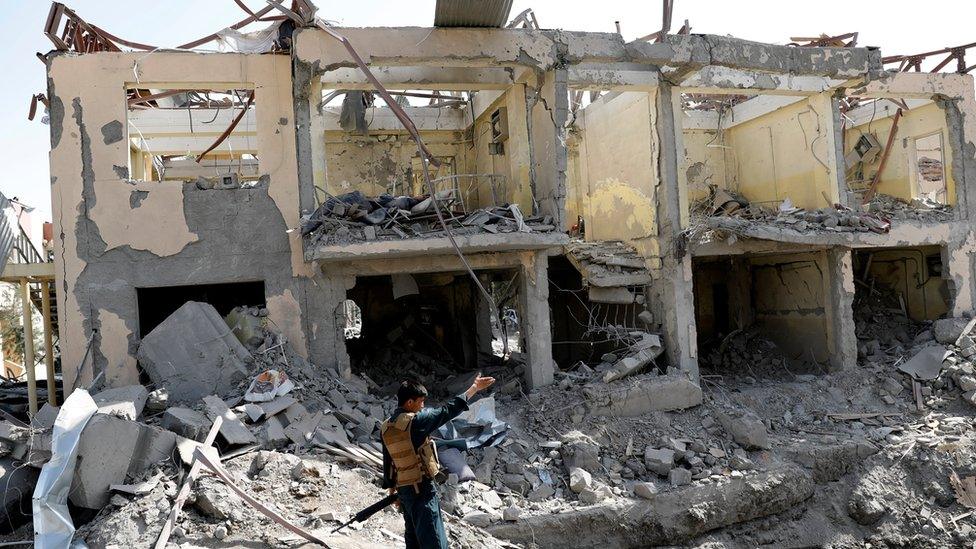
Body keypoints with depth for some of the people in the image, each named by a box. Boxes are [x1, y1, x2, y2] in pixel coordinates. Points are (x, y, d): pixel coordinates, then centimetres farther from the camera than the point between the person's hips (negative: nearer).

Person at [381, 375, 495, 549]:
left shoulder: (385, 428, 5)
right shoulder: (416, 420, -18)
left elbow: (387, 461, 14)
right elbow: (447, 411, -15)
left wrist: (390, 486, 25)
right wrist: (474, 388, -8)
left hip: (402, 488, 8)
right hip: (422, 488, -8)